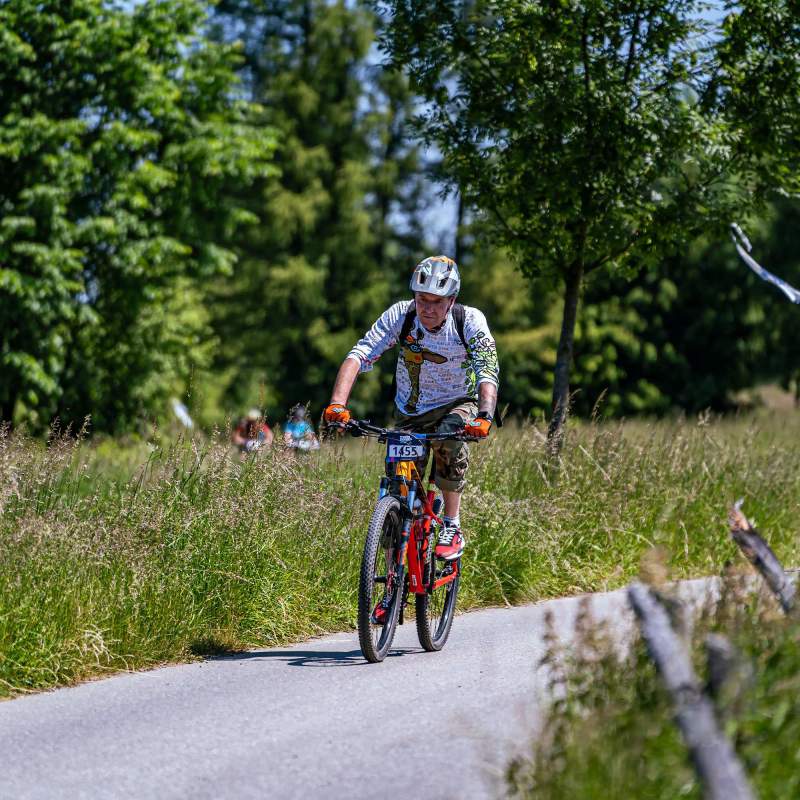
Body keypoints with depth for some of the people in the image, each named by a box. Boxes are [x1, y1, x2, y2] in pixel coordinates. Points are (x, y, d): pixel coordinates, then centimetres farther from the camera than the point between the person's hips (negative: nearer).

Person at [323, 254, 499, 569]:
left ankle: (452, 528, -21)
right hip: (412, 413, 2)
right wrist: (337, 404, -45)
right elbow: (359, 355, -30)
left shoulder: (469, 320, -23)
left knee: (449, 438, -34)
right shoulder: (400, 315, -21)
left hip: (457, 404, -2)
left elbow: (488, 372, -34)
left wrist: (484, 416, -53)